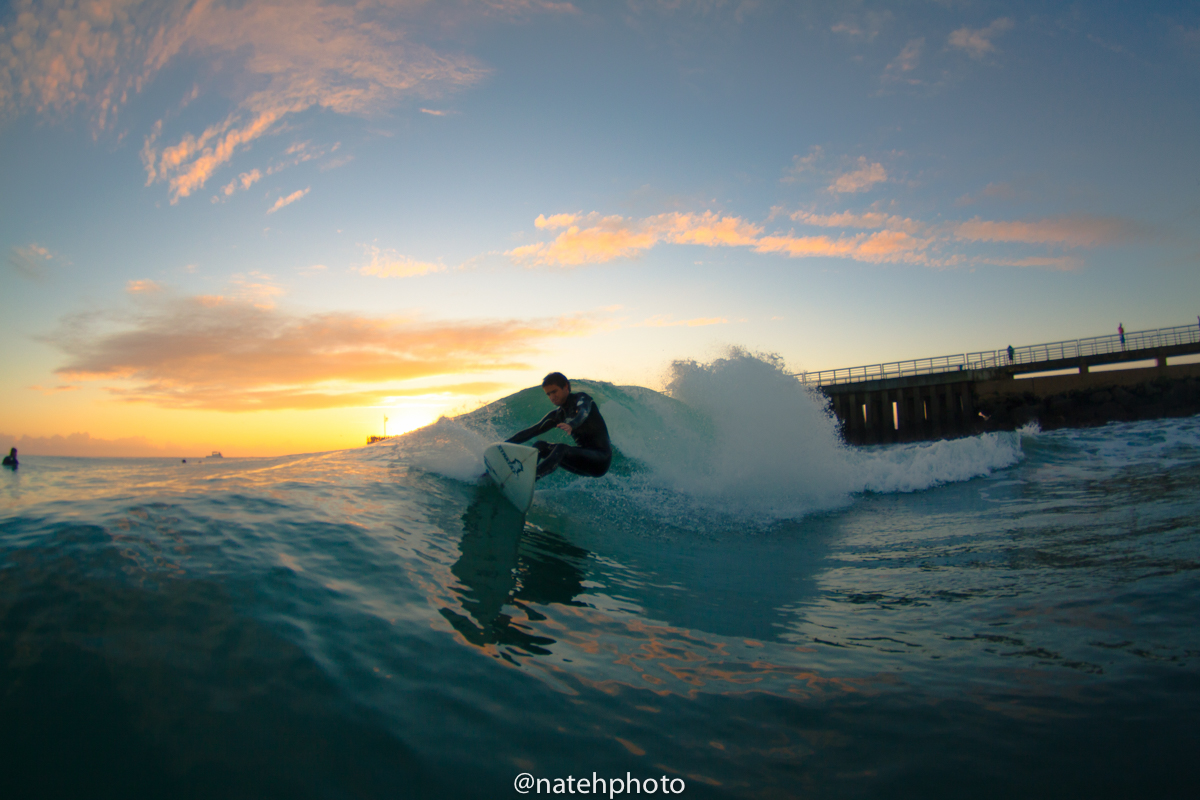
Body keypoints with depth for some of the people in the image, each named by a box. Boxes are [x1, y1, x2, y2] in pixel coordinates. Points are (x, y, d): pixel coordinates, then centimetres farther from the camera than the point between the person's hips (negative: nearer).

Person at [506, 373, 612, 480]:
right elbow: (531, 432, 12)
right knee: (540, 446, -1)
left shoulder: (581, 398, -6)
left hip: (601, 460, -7)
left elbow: (583, 412, -29)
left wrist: (571, 426, -52)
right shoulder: (557, 415, 12)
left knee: (561, 449, -31)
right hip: (583, 456, 7)